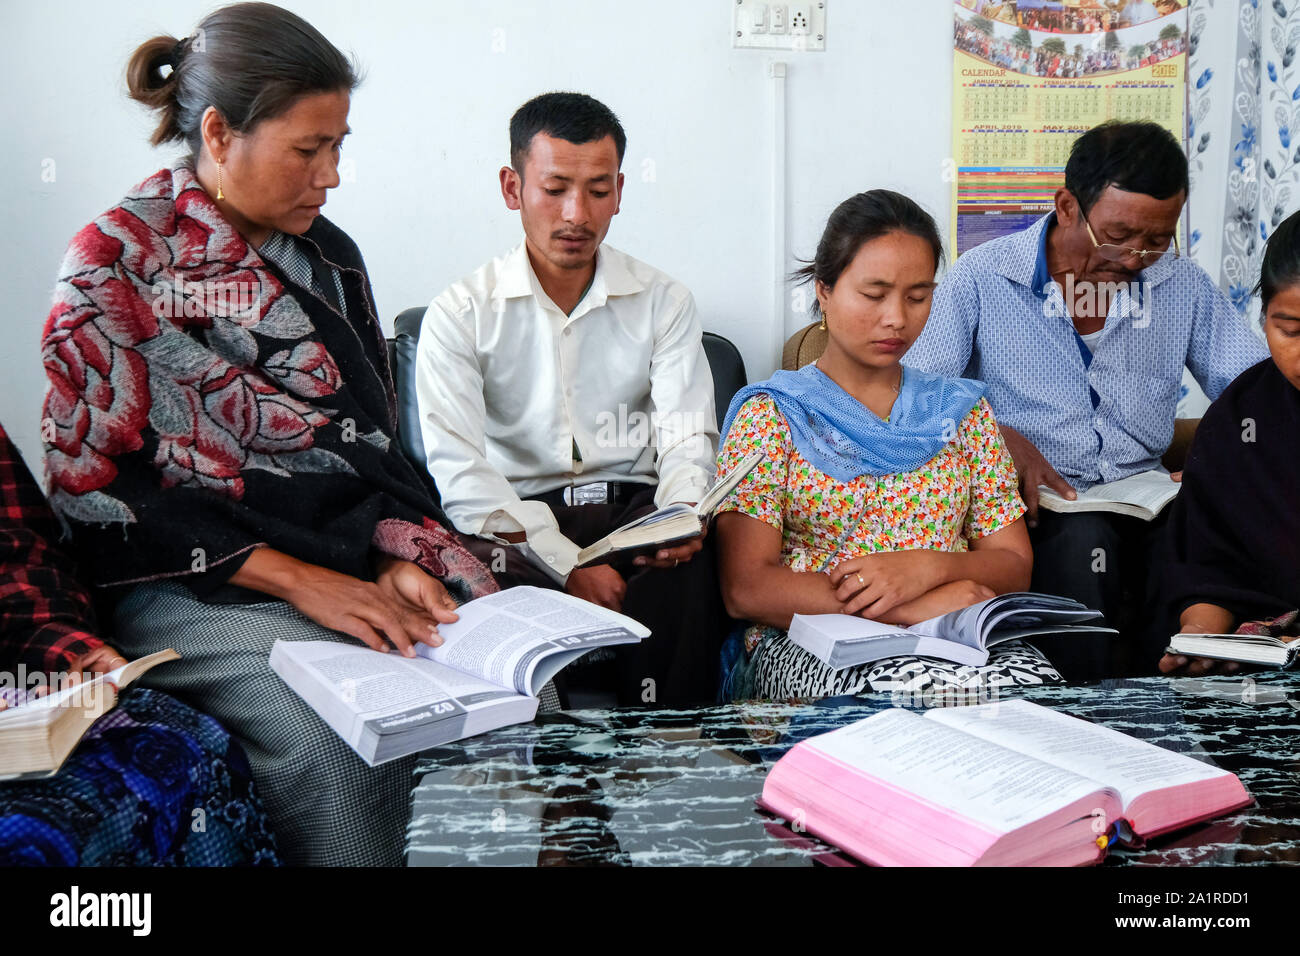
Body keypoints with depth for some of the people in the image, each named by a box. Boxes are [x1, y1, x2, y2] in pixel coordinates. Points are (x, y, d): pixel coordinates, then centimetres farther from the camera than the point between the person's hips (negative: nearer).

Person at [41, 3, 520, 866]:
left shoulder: (326, 256, 14)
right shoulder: (116, 264, -4)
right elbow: (102, 486, -9)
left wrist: (397, 555, -5)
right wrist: (299, 580, -17)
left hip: (358, 565, 5)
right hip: (198, 589, -5)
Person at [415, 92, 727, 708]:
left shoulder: (663, 303, 10)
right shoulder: (460, 313, 2)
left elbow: (686, 438, 0)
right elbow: (459, 470, -9)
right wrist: (566, 564, -21)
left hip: (633, 505, 1)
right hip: (519, 516, -1)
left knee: (687, 568, -33)